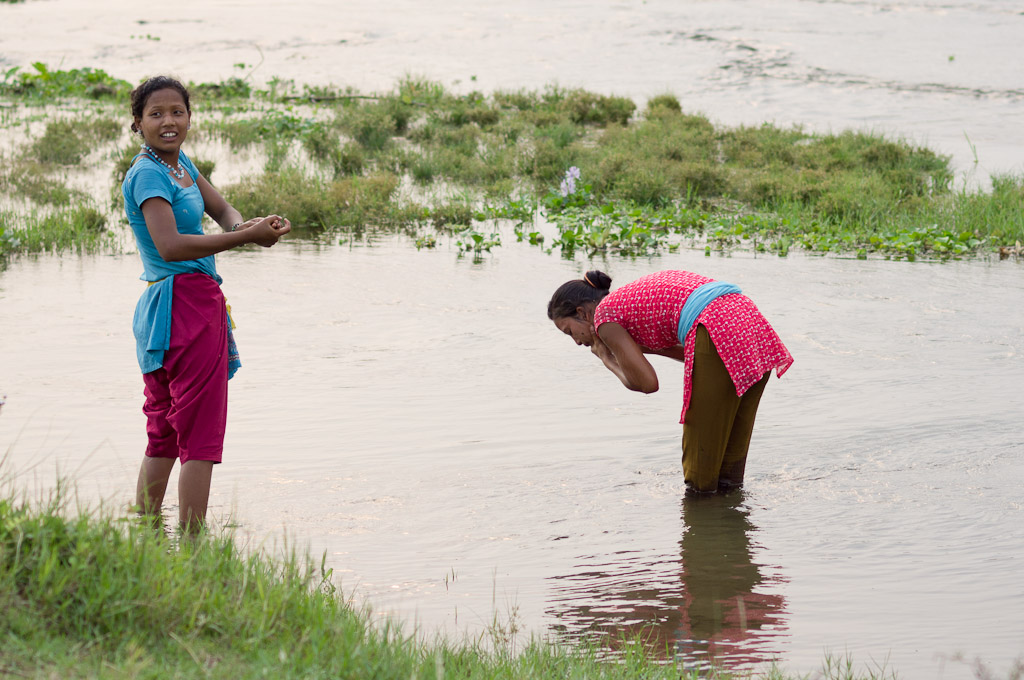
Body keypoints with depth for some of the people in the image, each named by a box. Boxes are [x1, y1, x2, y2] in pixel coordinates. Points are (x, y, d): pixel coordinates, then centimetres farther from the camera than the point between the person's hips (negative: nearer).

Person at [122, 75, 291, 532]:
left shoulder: (179, 162, 13)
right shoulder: (148, 174, -15)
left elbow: (221, 208, 14)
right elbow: (170, 245, -27)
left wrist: (243, 225, -10)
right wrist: (247, 237, -30)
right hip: (187, 304, -10)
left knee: (164, 435, 14)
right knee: (201, 434, -7)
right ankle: (192, 542, -6)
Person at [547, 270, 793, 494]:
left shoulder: (605, 313, 8)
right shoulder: (639, 294, 32)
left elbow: (647, 383, 3)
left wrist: (608, 360, 19)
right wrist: (646, 347, 28)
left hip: (718, 332, -9)